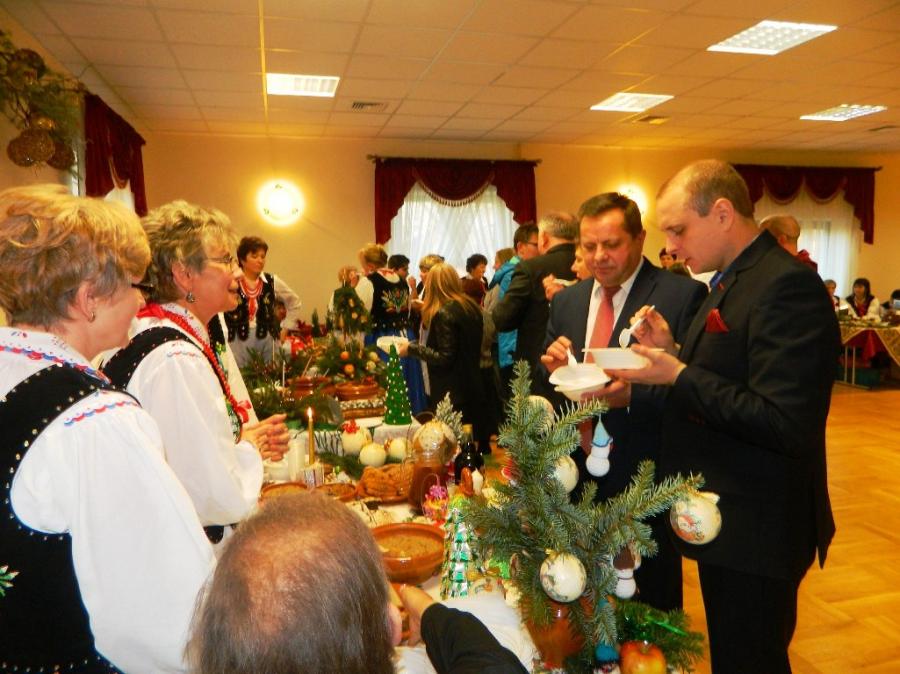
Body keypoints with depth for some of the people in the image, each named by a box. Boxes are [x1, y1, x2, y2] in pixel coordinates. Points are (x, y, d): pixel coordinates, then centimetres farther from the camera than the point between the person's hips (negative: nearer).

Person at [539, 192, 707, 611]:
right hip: (577, 479, 5)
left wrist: (632, 396, -29)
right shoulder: (566, 301, 8)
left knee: (648, 609, 14)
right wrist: (552, 368, -10)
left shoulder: (683, 296, -11)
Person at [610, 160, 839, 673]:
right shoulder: (733, 282, 9)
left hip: (756, 530, -9)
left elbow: (785, 423, -28)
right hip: (726, 517, 9)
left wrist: (678, 375, -24)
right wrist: (674, 353, -1)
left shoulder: (788, 285, -21)